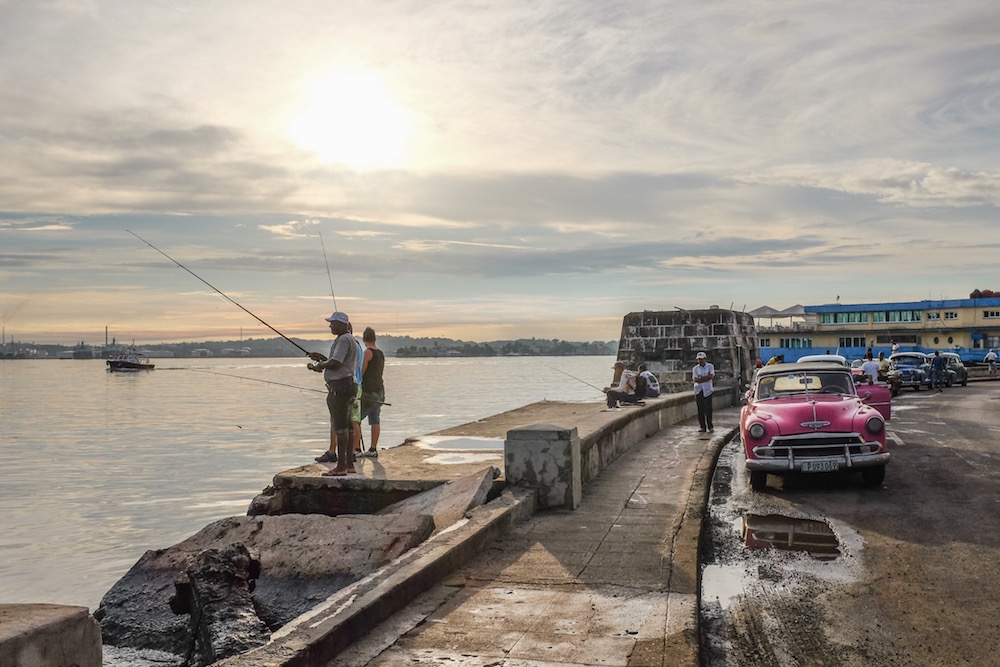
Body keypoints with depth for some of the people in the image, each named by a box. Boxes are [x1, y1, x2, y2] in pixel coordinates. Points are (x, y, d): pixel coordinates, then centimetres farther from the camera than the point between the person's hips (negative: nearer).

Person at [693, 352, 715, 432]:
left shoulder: (710, 366, 4)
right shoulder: (695, 368, 6)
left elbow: (711, 376, -12)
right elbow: (696, 379, -7)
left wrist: (700, 378, -8)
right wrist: (706, 377, -9)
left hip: (707, 390, -2)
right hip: (698, 390, 2)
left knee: (708, 409, -5)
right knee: (700, 409, 1)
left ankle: (710, 427, 3)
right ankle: (702, 427, 6)